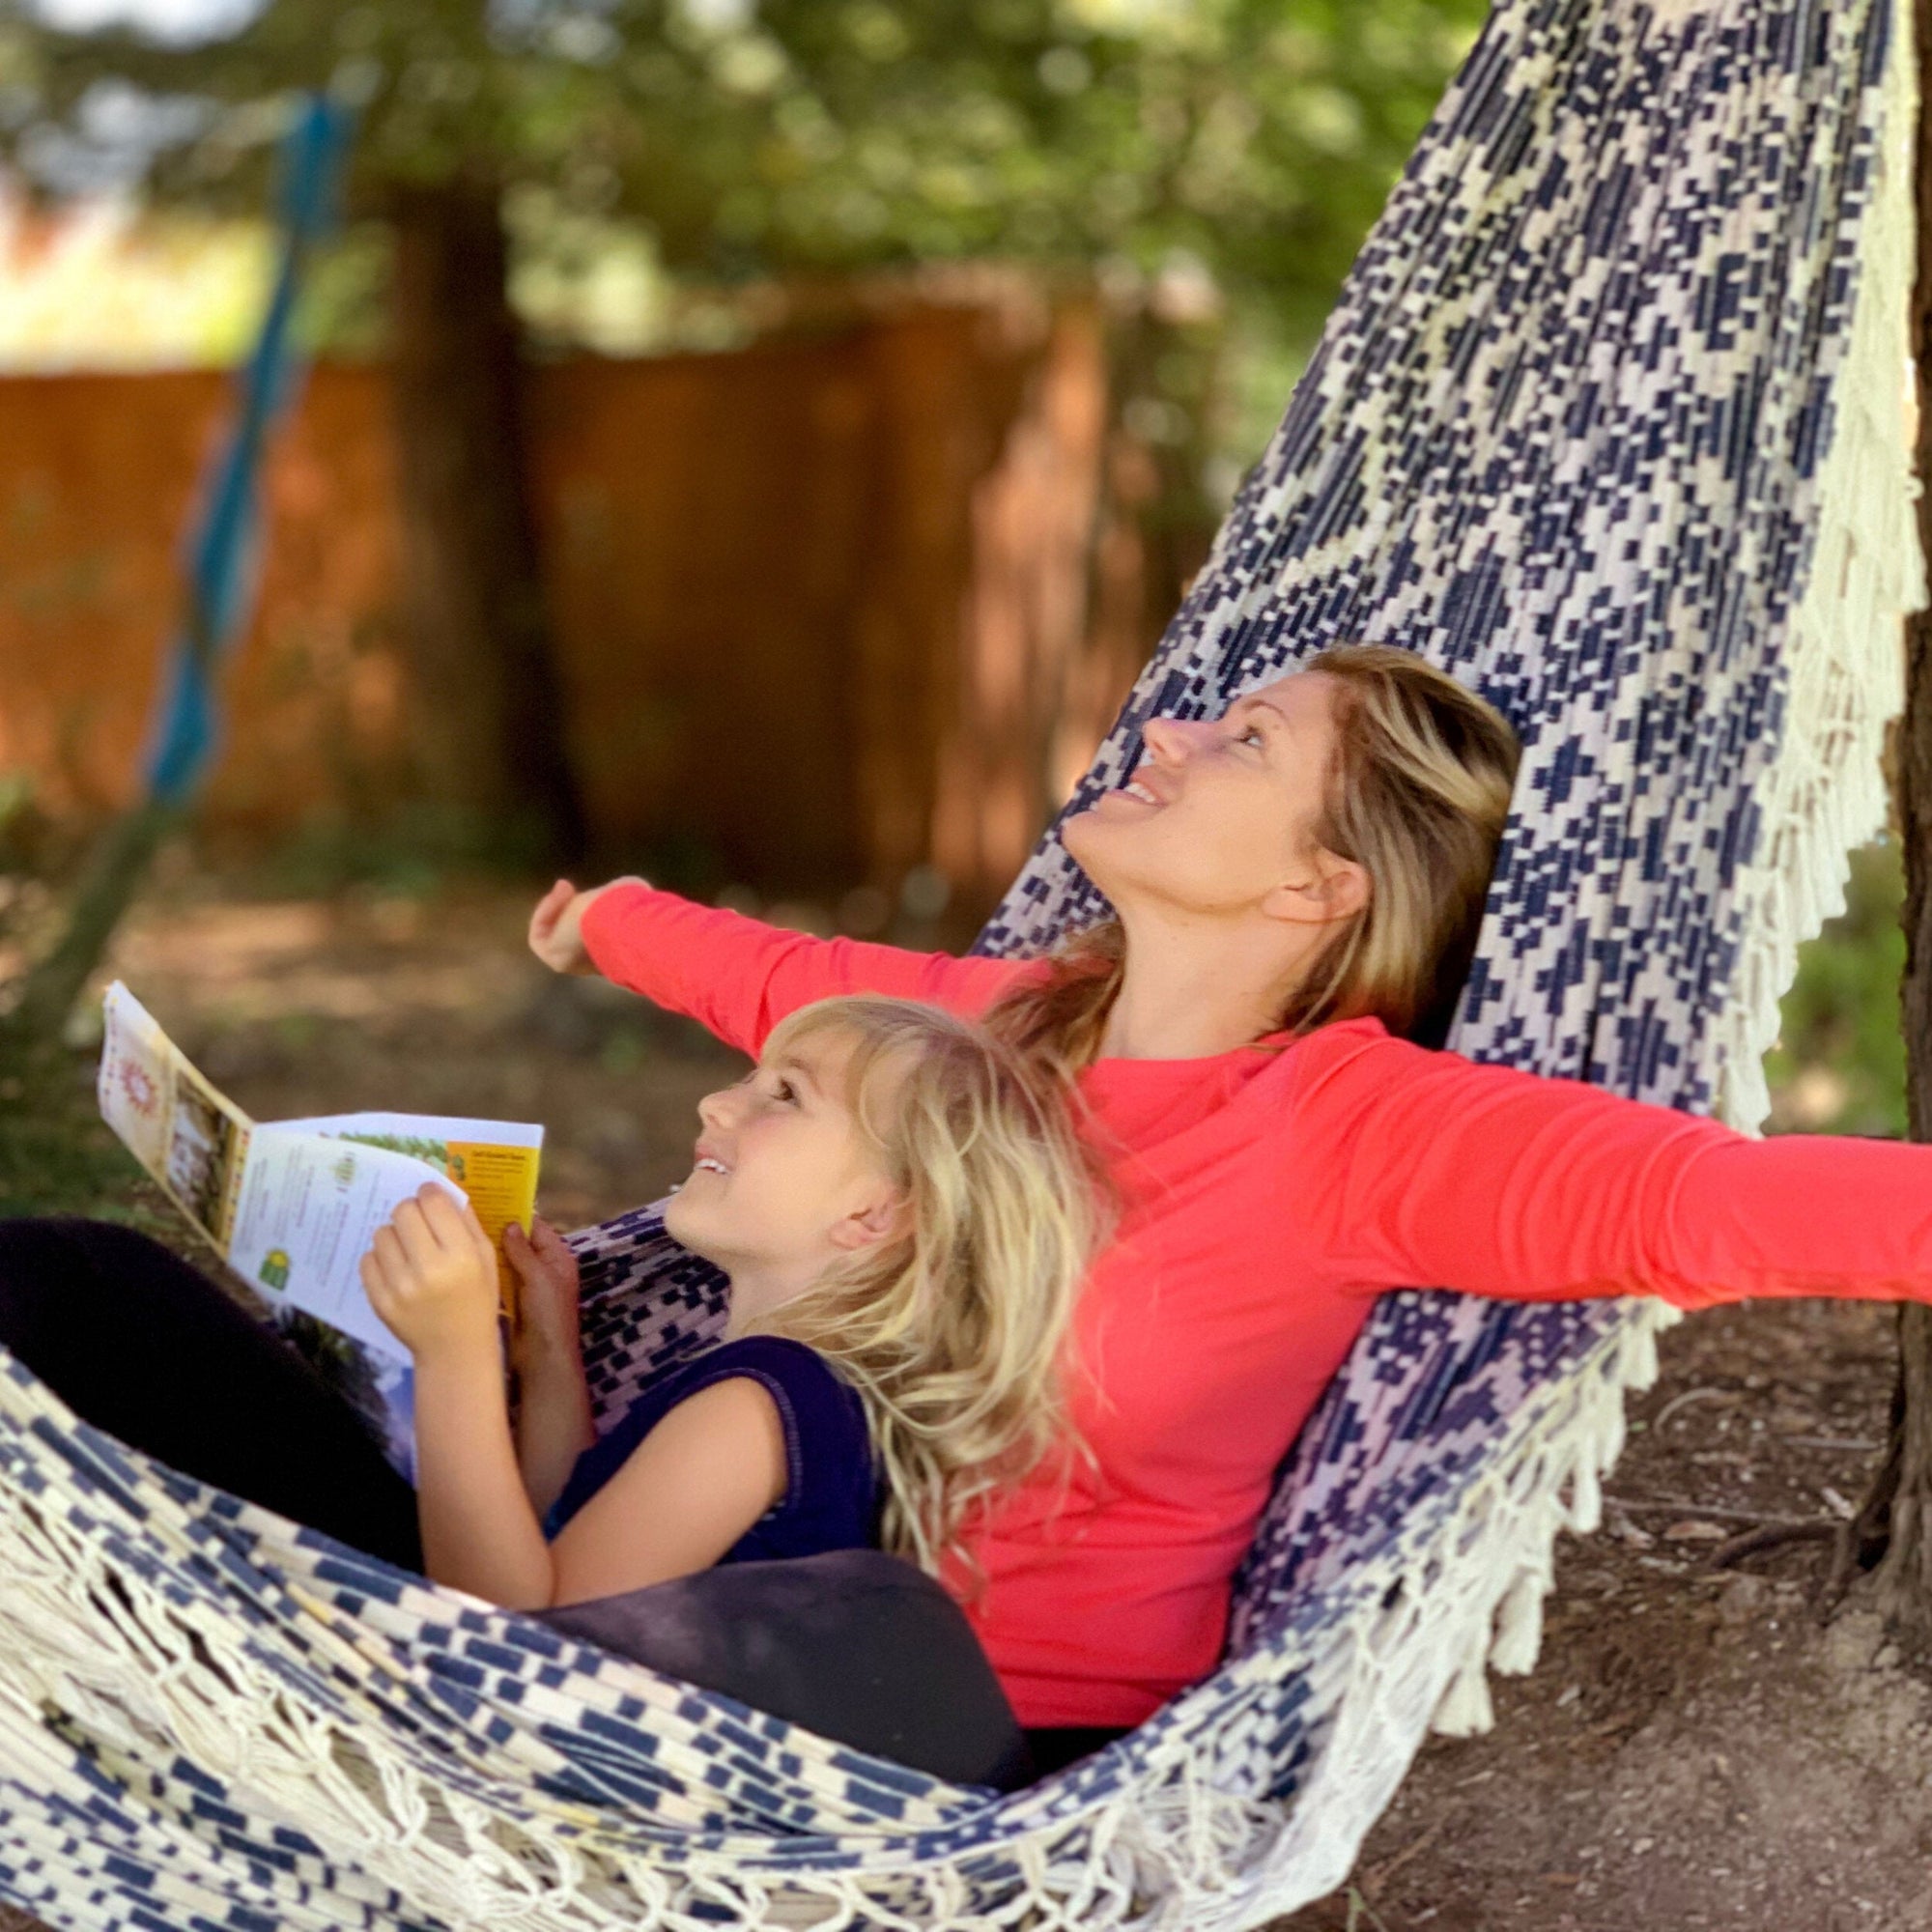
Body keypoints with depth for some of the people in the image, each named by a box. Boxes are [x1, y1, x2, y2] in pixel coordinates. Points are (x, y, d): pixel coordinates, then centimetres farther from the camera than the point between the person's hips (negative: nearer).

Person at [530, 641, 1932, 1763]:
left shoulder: (1355, 1118, -15)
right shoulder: (1001, 1024, 3)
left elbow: (1694, 1192, -31)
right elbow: (784, 978, 25)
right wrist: (608, 924, 44)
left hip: (1047, 1735, -5)